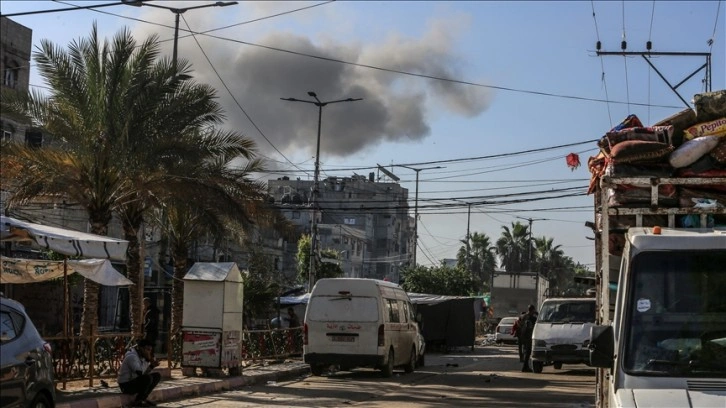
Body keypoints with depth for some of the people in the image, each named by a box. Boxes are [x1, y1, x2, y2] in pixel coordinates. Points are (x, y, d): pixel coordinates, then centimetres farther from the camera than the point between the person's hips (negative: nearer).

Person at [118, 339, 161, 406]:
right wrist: (148, 360, -22)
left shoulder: (142, 356, 6)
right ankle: (137, 401, -14)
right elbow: (140, 372, -31)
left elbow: (145, 373, 8)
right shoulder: (132, 356, -22)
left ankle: (143, 399, 3)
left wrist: (152, 365, -8)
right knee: (148, 378, -29)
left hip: (135, 382, 10)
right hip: (126, 385, -10)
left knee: (157, 376, 7)